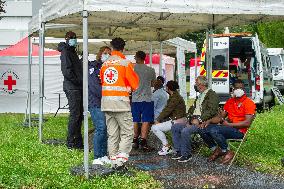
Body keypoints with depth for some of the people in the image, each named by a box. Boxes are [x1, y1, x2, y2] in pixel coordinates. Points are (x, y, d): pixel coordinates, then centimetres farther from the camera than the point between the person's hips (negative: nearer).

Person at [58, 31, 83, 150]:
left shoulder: (72, 52, 22)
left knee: (79, 115, 11)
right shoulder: (65, 52, -8)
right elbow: (67, 71, -18)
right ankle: (71, 143, -4)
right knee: (75, 115, -9)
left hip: (78, 88, 10)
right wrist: (78, 81, -15)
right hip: (72, 88, -10)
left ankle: (78, 142, 17)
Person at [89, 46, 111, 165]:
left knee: (106, 128, 5)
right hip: (96, 103, -6)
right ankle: (97, 158, -7)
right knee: (101, 128, -12)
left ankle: (104, 155, 13)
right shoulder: (93, 67, -1)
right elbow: (94, 86, -11)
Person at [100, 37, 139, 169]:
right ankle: (121, 159, -9)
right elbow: (135, 84, -1)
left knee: (112, 134, 10)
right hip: (120, 102, -5)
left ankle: (114, 161, 12)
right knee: (127, 133, 1)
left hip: (106, 102, 5)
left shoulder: (104, 64, 9)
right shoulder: (125, 63, -6)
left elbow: (102, 82, 15)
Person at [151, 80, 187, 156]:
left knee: (155, 128, -15)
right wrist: (159, 119, 5)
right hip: (174, 119, 10)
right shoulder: (174, 96, 16)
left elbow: (167, 110, -18)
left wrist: (158, 120, -11)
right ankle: (165, 145, 12)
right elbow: (167, 110, 14)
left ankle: (167, 147, -9)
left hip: (178, 121, -10)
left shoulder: (175, 97, -15)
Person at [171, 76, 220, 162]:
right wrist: (191, 119, 1)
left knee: (185, 131, -29)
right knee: (175, 127, 0)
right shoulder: (200, 96, 22)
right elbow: (192, 109, 21)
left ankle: (186, 154, -13)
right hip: (194, 121, 10)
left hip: (203, 122, -10)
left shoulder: (212, 94, -7)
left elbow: (211, 111, -18)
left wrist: (199, 120, -21)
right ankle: (179, 151, 3)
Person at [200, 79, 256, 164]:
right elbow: (221, 117, 20)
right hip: (227, 127, 7)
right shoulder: (230, 101, 17)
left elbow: (247, 123, -15)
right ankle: (216, 150, 8)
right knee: (204, 130, -11)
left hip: (239, 131, -7)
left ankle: (228, 153, -11)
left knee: (214, 130, -30)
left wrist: (229, 124, -16)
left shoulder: (249, 103, -5)